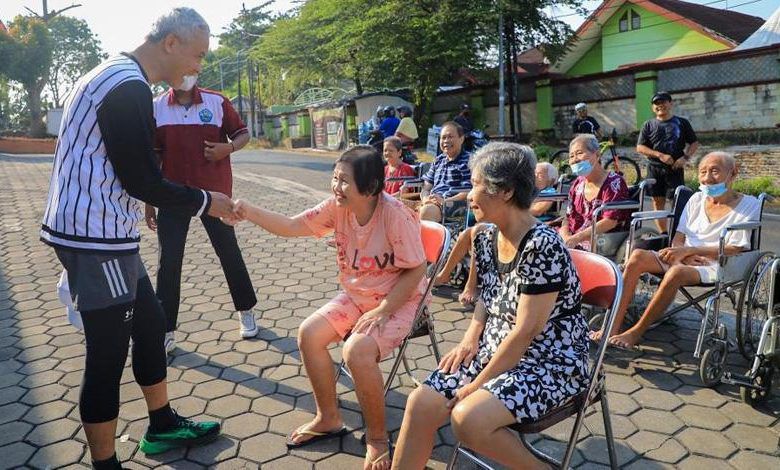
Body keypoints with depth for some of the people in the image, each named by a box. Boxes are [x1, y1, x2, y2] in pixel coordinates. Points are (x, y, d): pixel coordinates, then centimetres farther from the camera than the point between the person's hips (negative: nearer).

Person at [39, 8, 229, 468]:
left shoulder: (113, 75, 14)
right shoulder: (130, 88, -19)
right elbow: (143, 182, -19)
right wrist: (204, 202, -7)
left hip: (100, 231, 11)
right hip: (97, 238, -11)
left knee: (150, 323, 18)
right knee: (108, 355, -2)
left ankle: (163, 426, 34)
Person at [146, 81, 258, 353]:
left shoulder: (217, 102, -2)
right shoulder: (156, 107, 2)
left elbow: (242, 133, 7)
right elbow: (151, 157, 6)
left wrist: (227, 148, -16)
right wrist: (149, 201, 4)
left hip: (214, 192, -1)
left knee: (229, 252, 9)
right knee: (168, 262, 0)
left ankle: (246, 311, 29)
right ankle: (166, 332, 10)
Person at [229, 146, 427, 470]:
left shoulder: (395, 214, -26)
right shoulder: (338, 206, -8)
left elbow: (416, 271, -21)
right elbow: (290, 226, -8)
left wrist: (381, 311, -24)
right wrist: (249, 212, -23)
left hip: (399, 300, -7)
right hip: (356, 296, 7)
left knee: (357, 351, -29)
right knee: (308, 334, -6)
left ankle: (377, 439, -3)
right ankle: (328, 419, 16)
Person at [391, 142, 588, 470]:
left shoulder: (542, 246, -23)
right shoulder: (486, 238, 2)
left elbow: (526, 331, -22)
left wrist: (478, 384, -16)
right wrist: (470, 339, -1)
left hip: (550, 363, -7)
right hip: (496, 351, 7)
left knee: (468, 418, -26)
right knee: (421, 403, -7)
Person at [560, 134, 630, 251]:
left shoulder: (613, 182, -6)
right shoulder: (577, 184, 15)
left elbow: (610, 221, -16)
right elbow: (568, 218, 12)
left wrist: (576, 238, -22)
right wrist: (566, 238, -10)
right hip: (576, 245, 6)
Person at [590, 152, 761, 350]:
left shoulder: (749, 205, 1)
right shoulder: (697, 199, 17)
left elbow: (735, 251, -9)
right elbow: (678, 239, 12)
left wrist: (689, 250, -19)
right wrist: (680, 254, -13)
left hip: (714, 267, -5)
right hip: (684, 260, 5)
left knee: (677, 272, -37)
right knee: (638, 256, -23)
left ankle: (635, 333, -29)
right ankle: (613, 326, -29)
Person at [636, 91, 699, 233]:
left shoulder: (682, 123, 9)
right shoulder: (648, 125, 9)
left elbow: (694, 143, 10)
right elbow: (640, 147, 1)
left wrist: (685, 157, -9)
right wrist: (660, 155, -12)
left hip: (675, 168, -1)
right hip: (655, 169, 1)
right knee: (658, 202, 3)